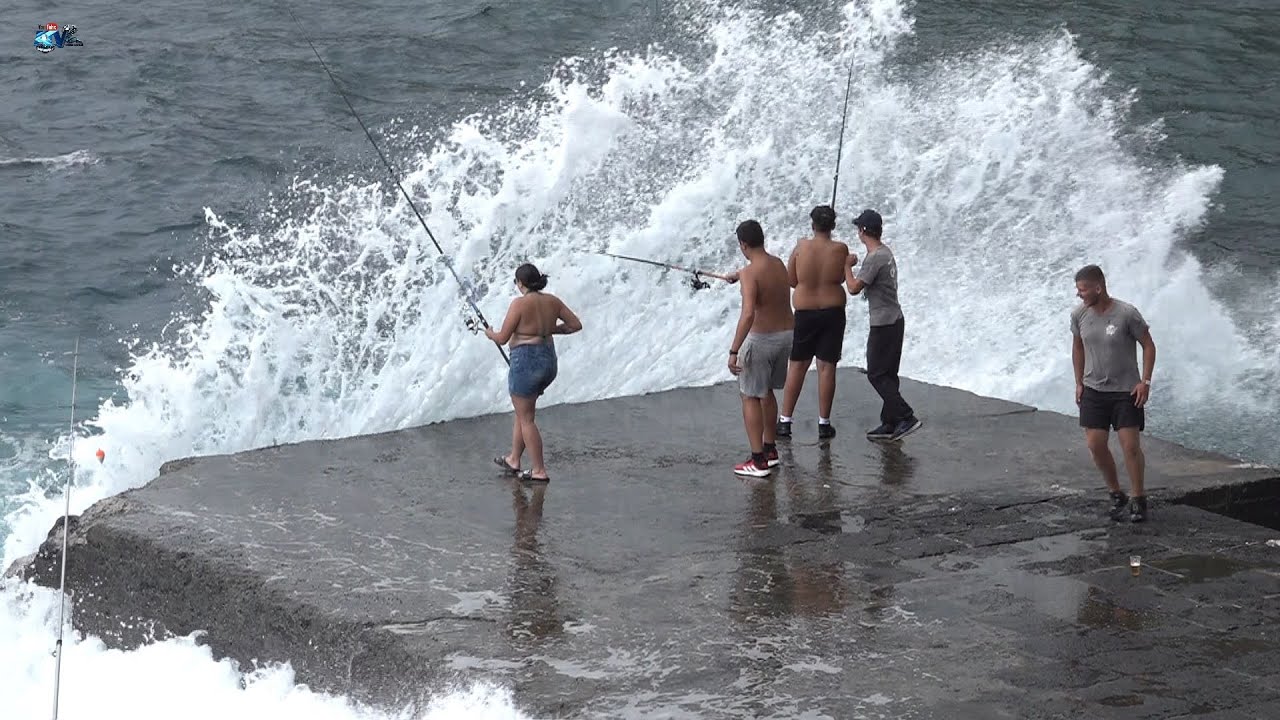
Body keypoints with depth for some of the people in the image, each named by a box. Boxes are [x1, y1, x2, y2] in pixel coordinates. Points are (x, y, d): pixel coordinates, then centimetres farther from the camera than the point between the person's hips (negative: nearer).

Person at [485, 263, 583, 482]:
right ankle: (514, 460, 32)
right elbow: (576, 324, 6)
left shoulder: (520, 304, -16)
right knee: (522, 411, 23)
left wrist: (490, 334, 9)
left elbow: (503, 338, -13)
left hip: (526, 361, -8)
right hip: (549, 360, 8)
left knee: (526, 418, 4)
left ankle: (539, 471, 6)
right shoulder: (552, 301, 3)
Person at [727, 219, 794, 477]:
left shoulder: (750, 273, -20)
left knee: (750, 397, 3)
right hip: (787, 334, 8)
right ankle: (770, 449, 32)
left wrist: (733, 351, -29)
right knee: (767, 392, 24)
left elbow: (748, 314, -31)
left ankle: (758, 461, 0)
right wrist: (738, 277, 48)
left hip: (762, 339, -8)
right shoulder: (779, 264, 5)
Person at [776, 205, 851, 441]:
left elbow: (791, 280, -1)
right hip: (833, 312, 0)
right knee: (827, 367, 4)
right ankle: (824, 423, 7)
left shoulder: (802, 247, -9)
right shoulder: (840, 249, -9)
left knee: (797, 366, 9)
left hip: (805, 313, 0)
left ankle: (785, 421, 10)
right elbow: (842, 278, 5)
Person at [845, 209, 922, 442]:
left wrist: (847, 266, -3)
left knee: (877, 374, -6)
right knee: (887, 374, 12)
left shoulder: (875, 258, -19)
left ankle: (906, 417, -12)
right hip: (894, 320, 10)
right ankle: (889, 424, 13)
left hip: (883, 324, -10)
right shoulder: (886, 252, 12)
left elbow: (854, 288, -18)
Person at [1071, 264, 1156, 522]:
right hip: (1094, 390, 4)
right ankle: (1116, 495, 18)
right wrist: (1079, 383, 10)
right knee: (1095, 445, 0)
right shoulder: (1079, 315, -3)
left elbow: (1148, 346, -7)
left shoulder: (1127, 314, -17)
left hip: (1126, 391, -4)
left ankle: (1138, 500, 7)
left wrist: (1145, 382, -13)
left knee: (1131, 446, -7)